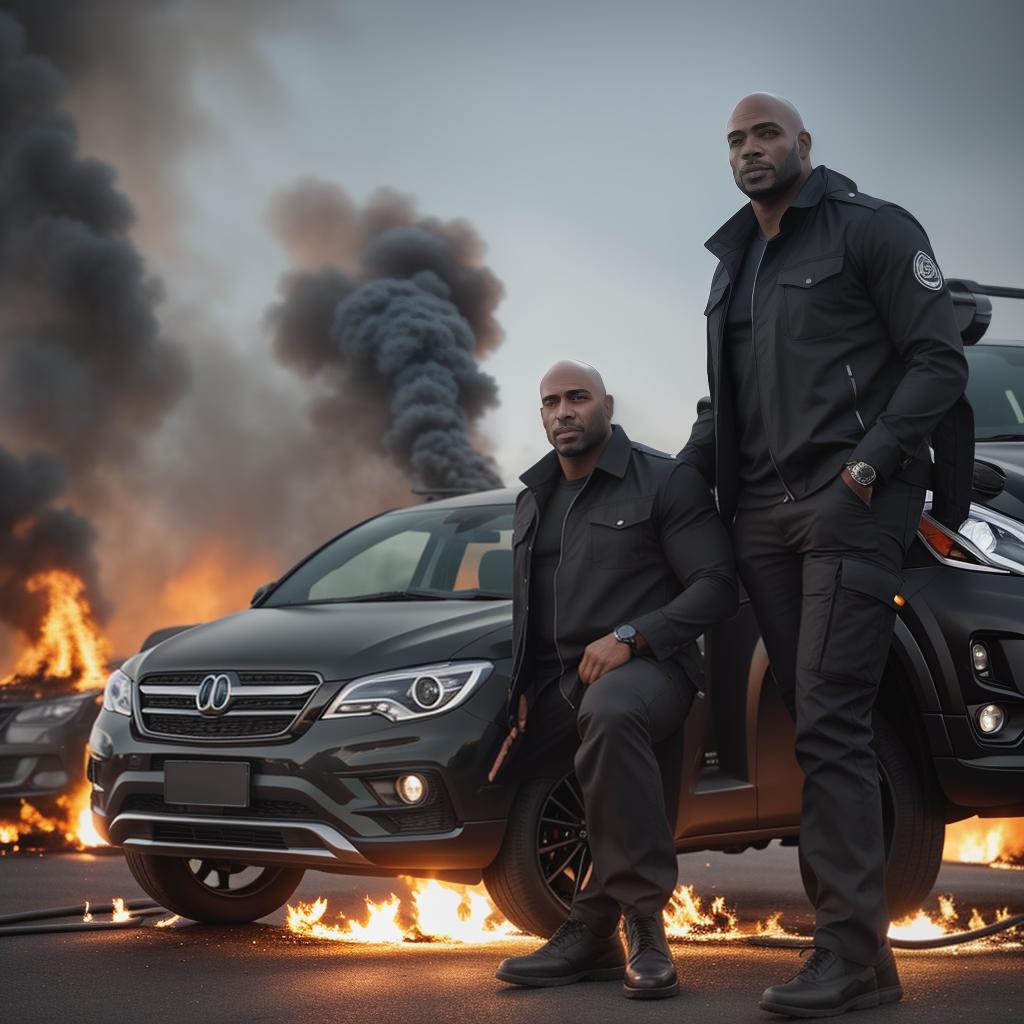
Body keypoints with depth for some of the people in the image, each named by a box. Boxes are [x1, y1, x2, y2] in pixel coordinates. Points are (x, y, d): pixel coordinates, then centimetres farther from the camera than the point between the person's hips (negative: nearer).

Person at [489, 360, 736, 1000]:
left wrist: (629, 637, -21)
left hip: (644, 666, -7)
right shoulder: (533, 500, 22)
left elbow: (716, 586, -8)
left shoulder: (665, 482, 1)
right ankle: (594, 934, 2)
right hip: (557, 682, 7)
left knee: (609, 712, -43)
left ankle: (642, 923, -36)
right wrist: (526, 688, 11)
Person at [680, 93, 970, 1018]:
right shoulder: (733, 264, 23)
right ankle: (846, 929, 4)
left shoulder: (873, 230, 2)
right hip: (760, 514, 7)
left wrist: (868, 463, -16)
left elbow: (940, 360, -5)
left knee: (831, 724, -14)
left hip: (851, 505, -7)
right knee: (811, 724, 2)